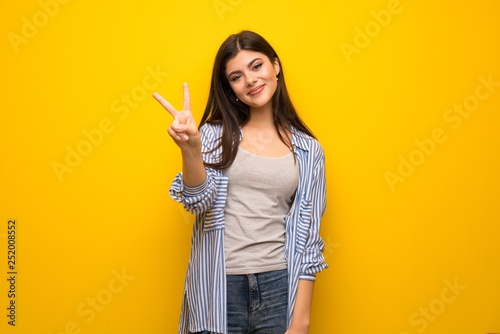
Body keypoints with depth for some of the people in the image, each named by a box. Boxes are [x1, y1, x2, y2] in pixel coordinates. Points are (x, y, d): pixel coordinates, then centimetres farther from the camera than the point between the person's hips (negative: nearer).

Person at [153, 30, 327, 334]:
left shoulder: (308, 150, 3)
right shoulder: (215, 135, 3)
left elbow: (307, 236, 1)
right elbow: (199, 201, -10)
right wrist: (190, 148, -29)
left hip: (278, 286, 1)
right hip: (218, 287, 0)